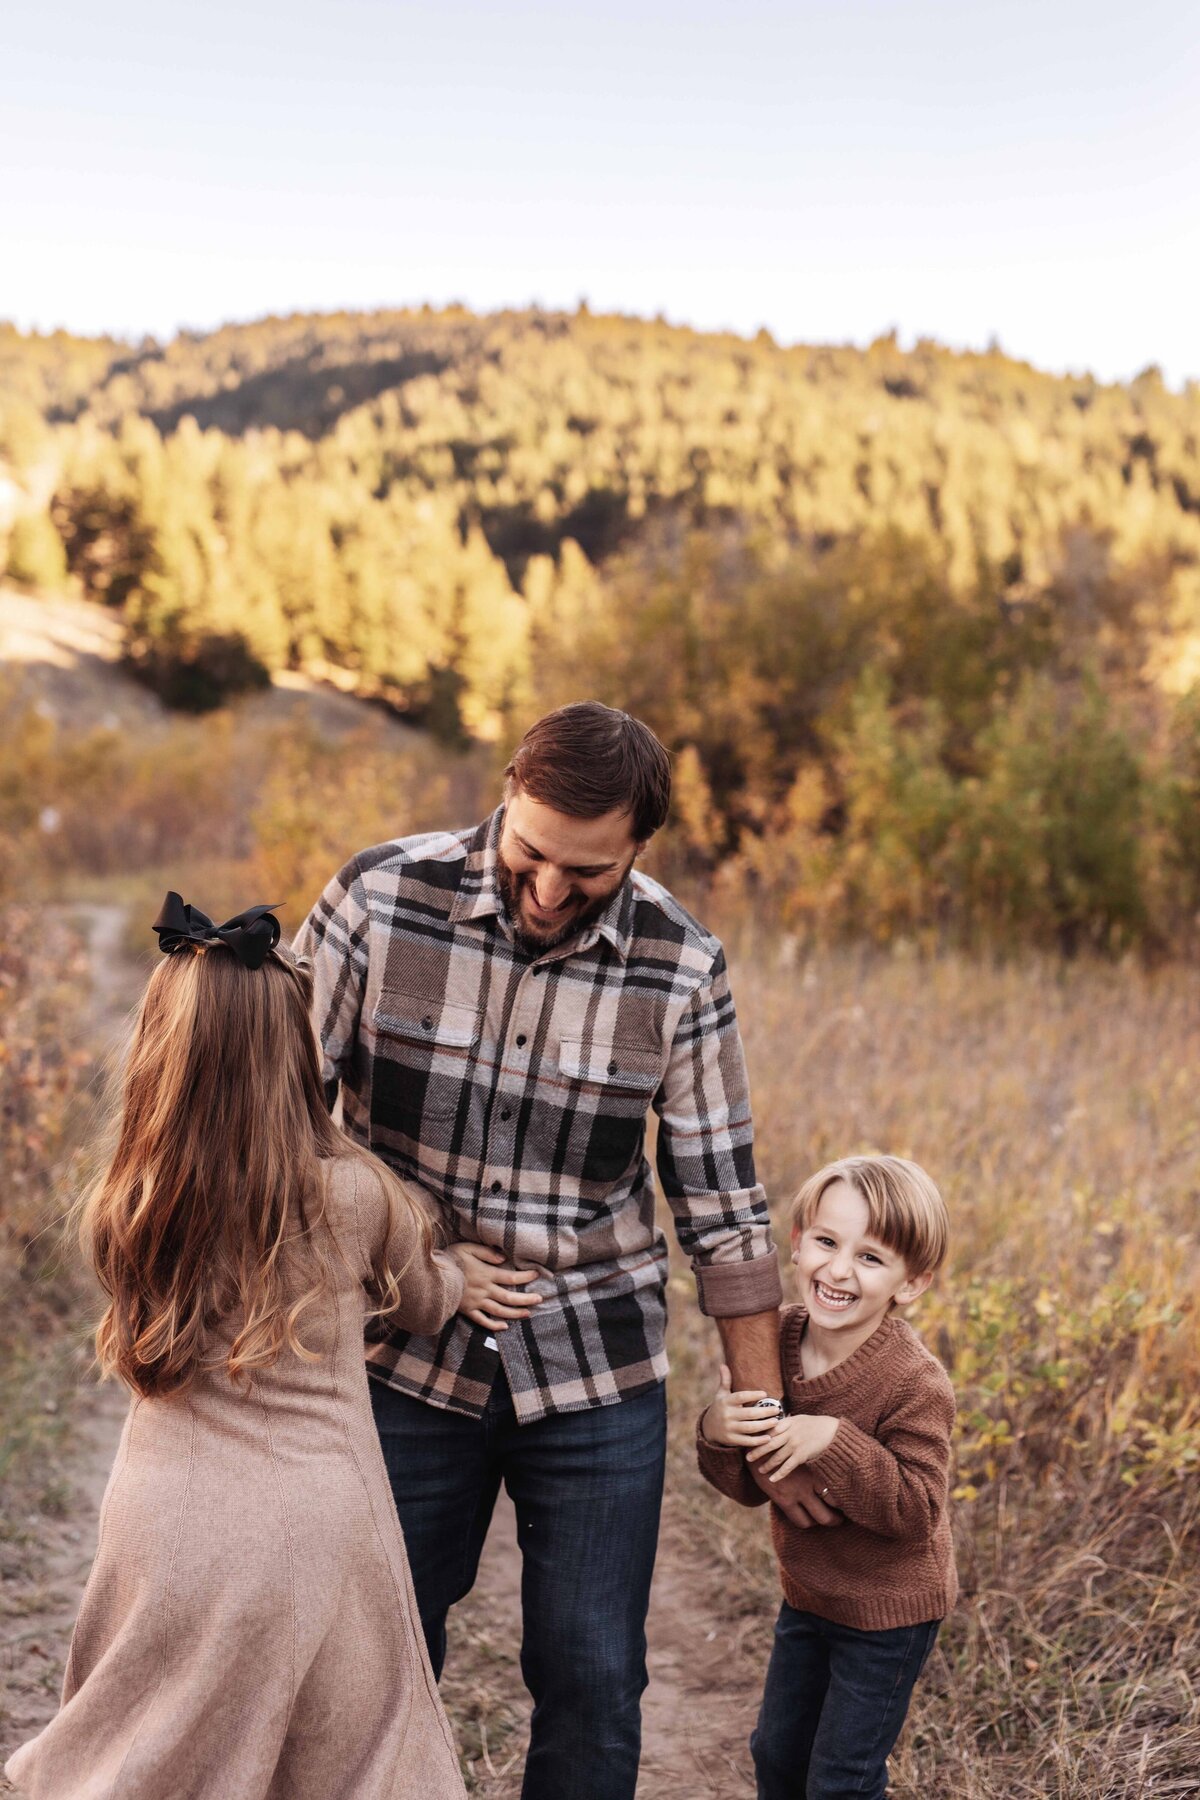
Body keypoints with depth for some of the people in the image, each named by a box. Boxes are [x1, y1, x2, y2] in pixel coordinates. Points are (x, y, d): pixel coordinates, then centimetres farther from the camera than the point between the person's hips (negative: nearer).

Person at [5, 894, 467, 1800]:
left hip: (164, 1533, 2)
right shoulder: (357, 1197, -16)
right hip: (313, 1537, -2)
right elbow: (424, 1305, 3)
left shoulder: (121, 1215, -9)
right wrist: (459, 1274, 27)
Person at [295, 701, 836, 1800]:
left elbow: (722, 1202, -3)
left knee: (593, 1679, 7)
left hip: (598, 1375, 0)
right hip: (407, 1359, 0)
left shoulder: (680, 968, -10)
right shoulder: (383, 897, -12)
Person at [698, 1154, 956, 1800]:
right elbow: (751, 1486, -4)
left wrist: (834, 1442, -38)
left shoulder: (915, 1383, -28)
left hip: (888, 1612, -6)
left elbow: (916, 1509, -29)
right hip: (807, 1595, 6)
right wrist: (717, 1433, -25)